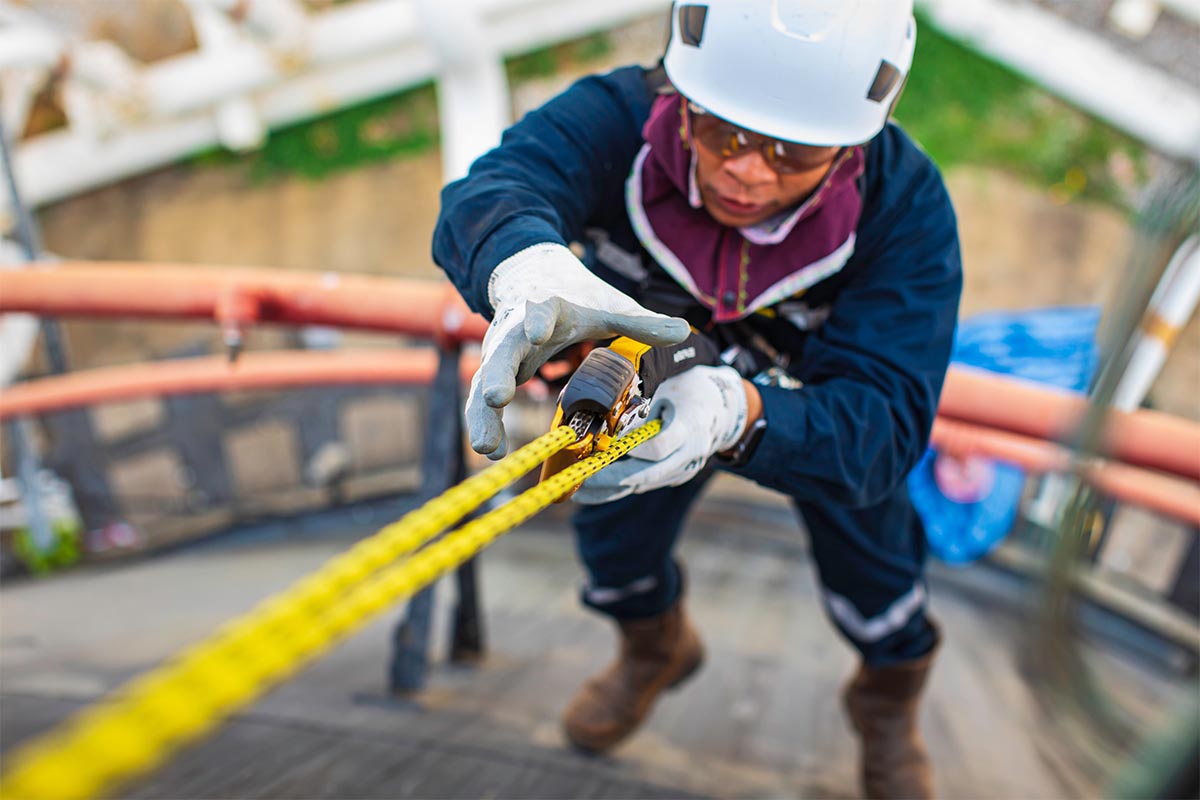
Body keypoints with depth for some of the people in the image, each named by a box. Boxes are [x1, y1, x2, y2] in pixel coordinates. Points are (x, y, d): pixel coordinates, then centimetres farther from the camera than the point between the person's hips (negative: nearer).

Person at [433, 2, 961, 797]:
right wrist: (534, 275, -76)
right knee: (613, 537, 8)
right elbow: (491, 192, -52)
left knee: (872, 566, 3)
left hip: (817, 410, 0)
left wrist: (736, 411, -64)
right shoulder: (620, 117, -34)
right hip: (658, 370, 2)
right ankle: (657, 648, 48)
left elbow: (884, 421, -43)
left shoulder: (903, 203, -35)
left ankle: (888, 703, 43)